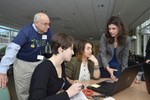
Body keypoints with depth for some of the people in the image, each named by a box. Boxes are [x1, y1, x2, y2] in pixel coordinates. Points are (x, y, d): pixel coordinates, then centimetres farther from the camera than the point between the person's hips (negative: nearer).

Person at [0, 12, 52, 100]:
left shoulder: (48, 31, -6)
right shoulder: (26, 31, -21)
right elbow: (12, 48, -28)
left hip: (39, 63, 4)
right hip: (23, 64, -4)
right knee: (23, 92, 11)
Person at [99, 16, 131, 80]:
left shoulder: (127, 39, -12)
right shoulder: (104, 37, -17)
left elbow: (125, 57, -6)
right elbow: (102, 54, -18)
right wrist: (107, 68, -30)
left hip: (118, 67, 1)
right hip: (105, 66, 0)